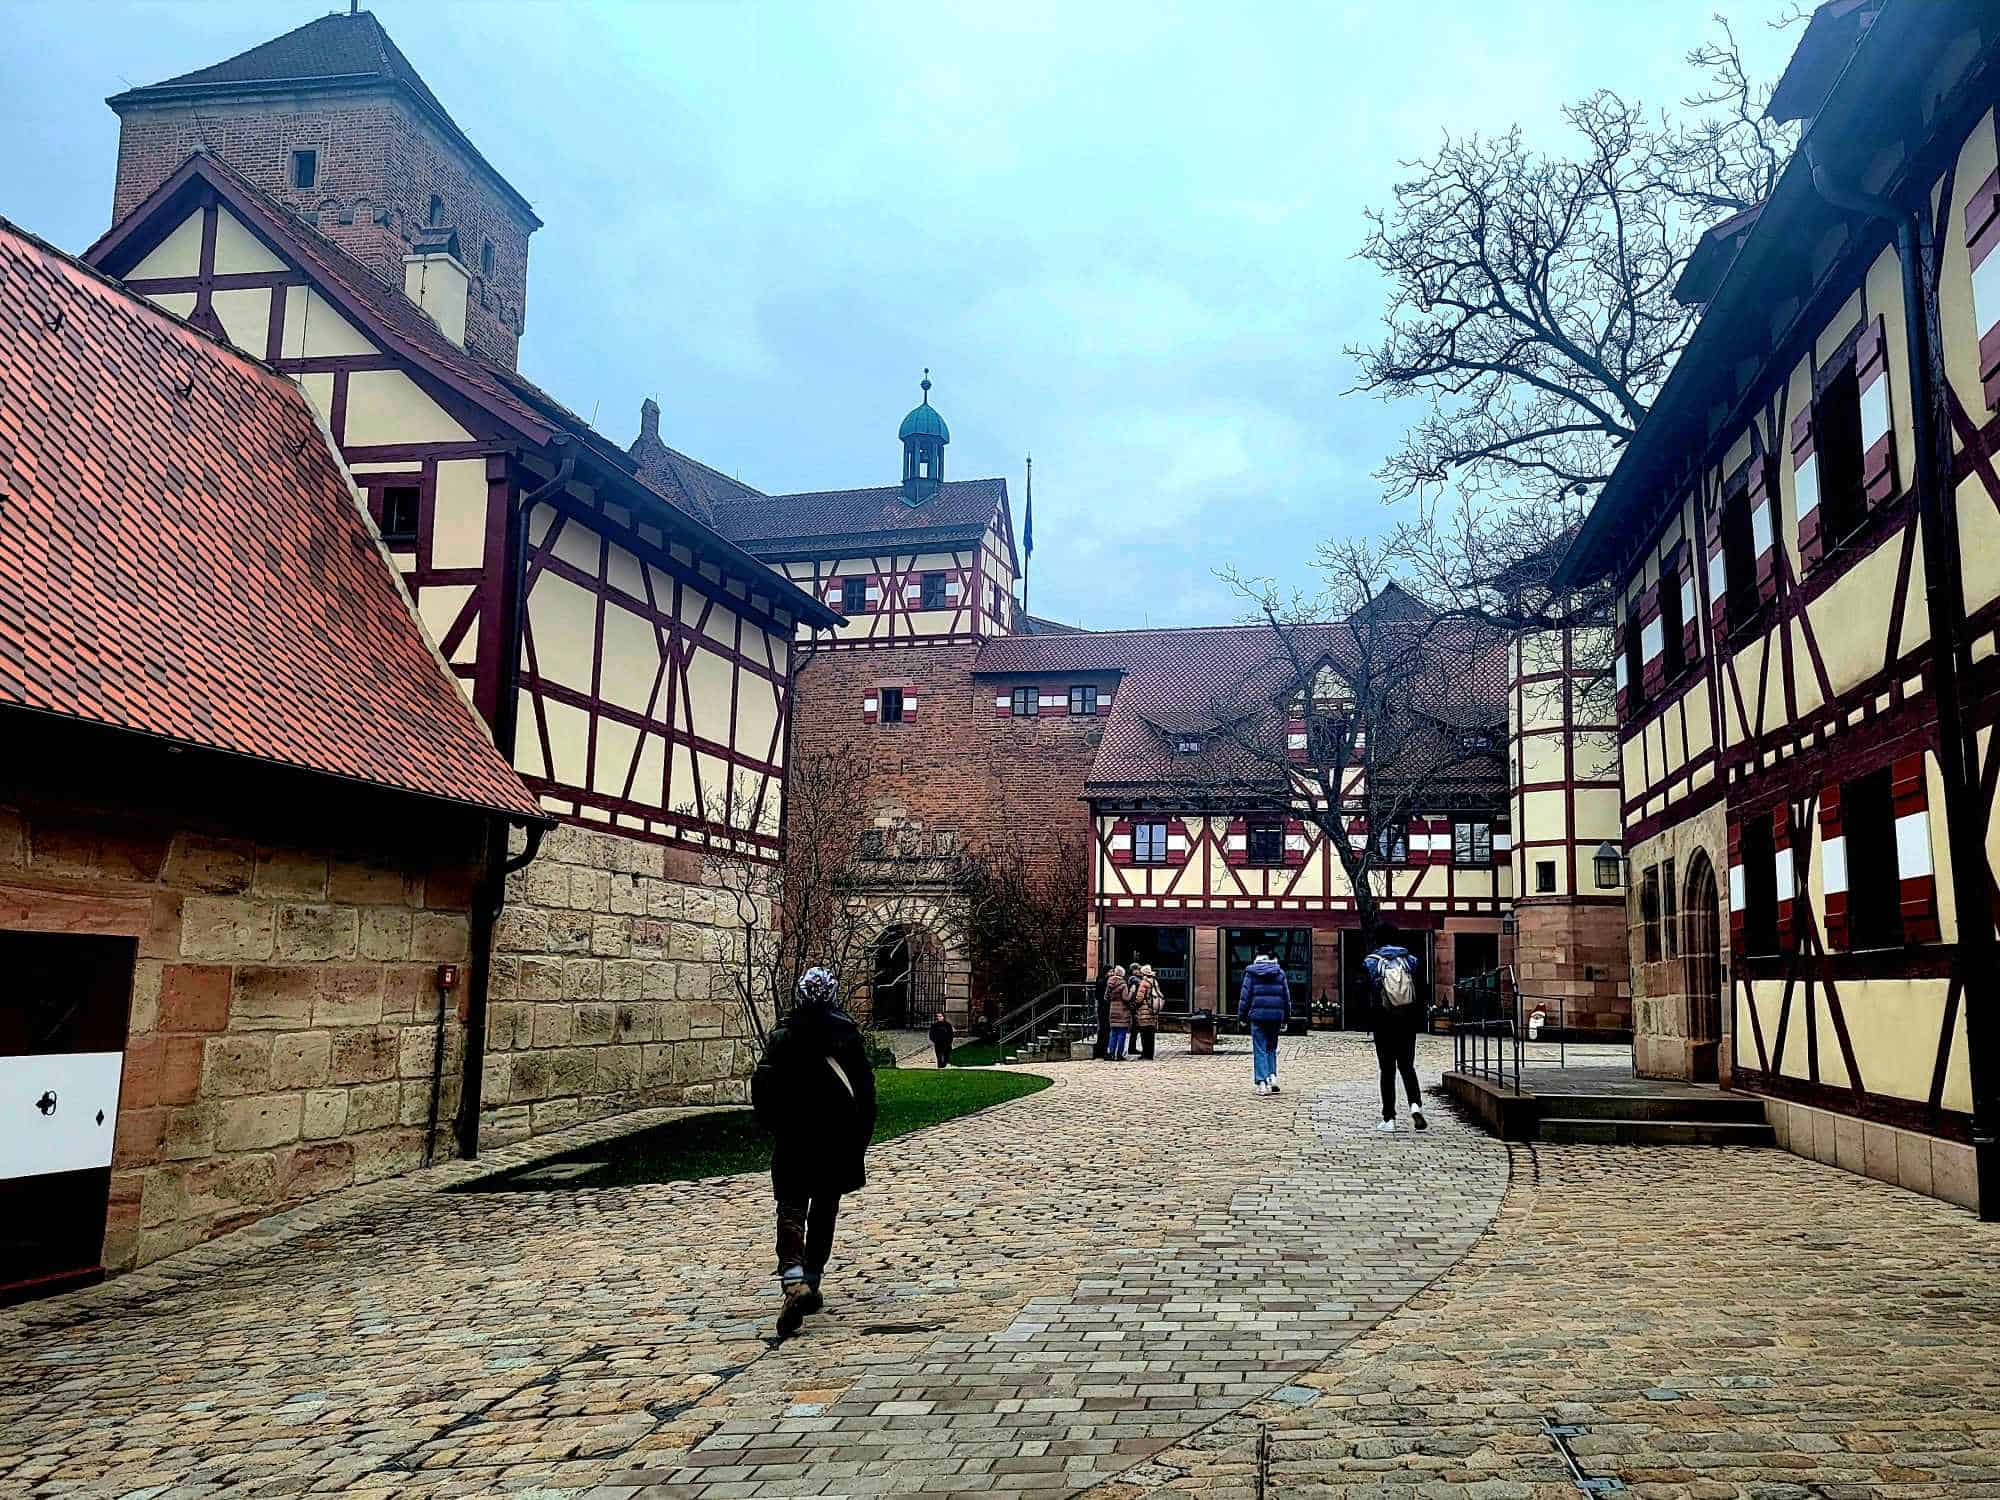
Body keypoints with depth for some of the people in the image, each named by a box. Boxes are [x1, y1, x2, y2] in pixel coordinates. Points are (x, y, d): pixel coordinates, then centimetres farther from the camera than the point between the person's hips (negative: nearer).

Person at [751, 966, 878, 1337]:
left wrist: (773, 1125, 9)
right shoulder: (849, 1035, -2)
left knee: (791, 1211, -1)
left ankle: (795, 1281, -22)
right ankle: (811, 1284, 17)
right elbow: (865, 1089, -1)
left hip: (793, 1142, -1)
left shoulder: (782, 1037, -4)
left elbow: (762, 1085, -7)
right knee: (824, 1213, 15)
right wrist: (862, 1137, 7)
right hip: (839, 1141, 1)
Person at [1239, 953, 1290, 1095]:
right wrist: (1285, 1019, 17)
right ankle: (1272, 1076, 2)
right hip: (1276, 1017, 3)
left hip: (1257, 1016, -2)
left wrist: (1243, 1016, 7)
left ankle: (1262, 1083, -5)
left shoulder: (1251, 973, 0)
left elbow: (1245, 996, -1)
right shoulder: (1280, 973, 8)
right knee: (1271, 1048, 17)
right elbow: (1287, 998, 10)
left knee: (1259, 1050, 1)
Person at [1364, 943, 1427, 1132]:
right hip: (1408, 1023, 2)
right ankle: (1415, 1105, -11)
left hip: (1384, 1024, -2)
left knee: (1387, 1070, 5)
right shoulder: (1411, 960, 2)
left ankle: (1389, 1118, 5)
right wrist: (1419, 1022, 9)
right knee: (1407, 1066, 12)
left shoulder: (1370, 963, -4)